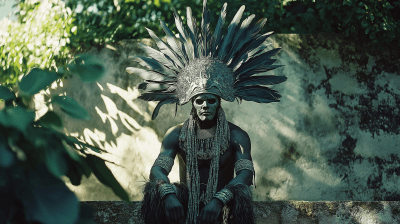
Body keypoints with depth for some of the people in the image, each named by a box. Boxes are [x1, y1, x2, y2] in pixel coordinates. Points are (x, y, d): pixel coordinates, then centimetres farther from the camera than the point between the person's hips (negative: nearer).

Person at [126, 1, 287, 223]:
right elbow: (158, 169, -10)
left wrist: (219, 200, -36)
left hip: (221, 205, -1)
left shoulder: (237, 136, -3)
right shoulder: (177, 135, 3)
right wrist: (169, 196, -34)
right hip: (186, 203, 2)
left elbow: (246, 173, -17)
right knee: (154, 188, -25)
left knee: (241, 194, -33)